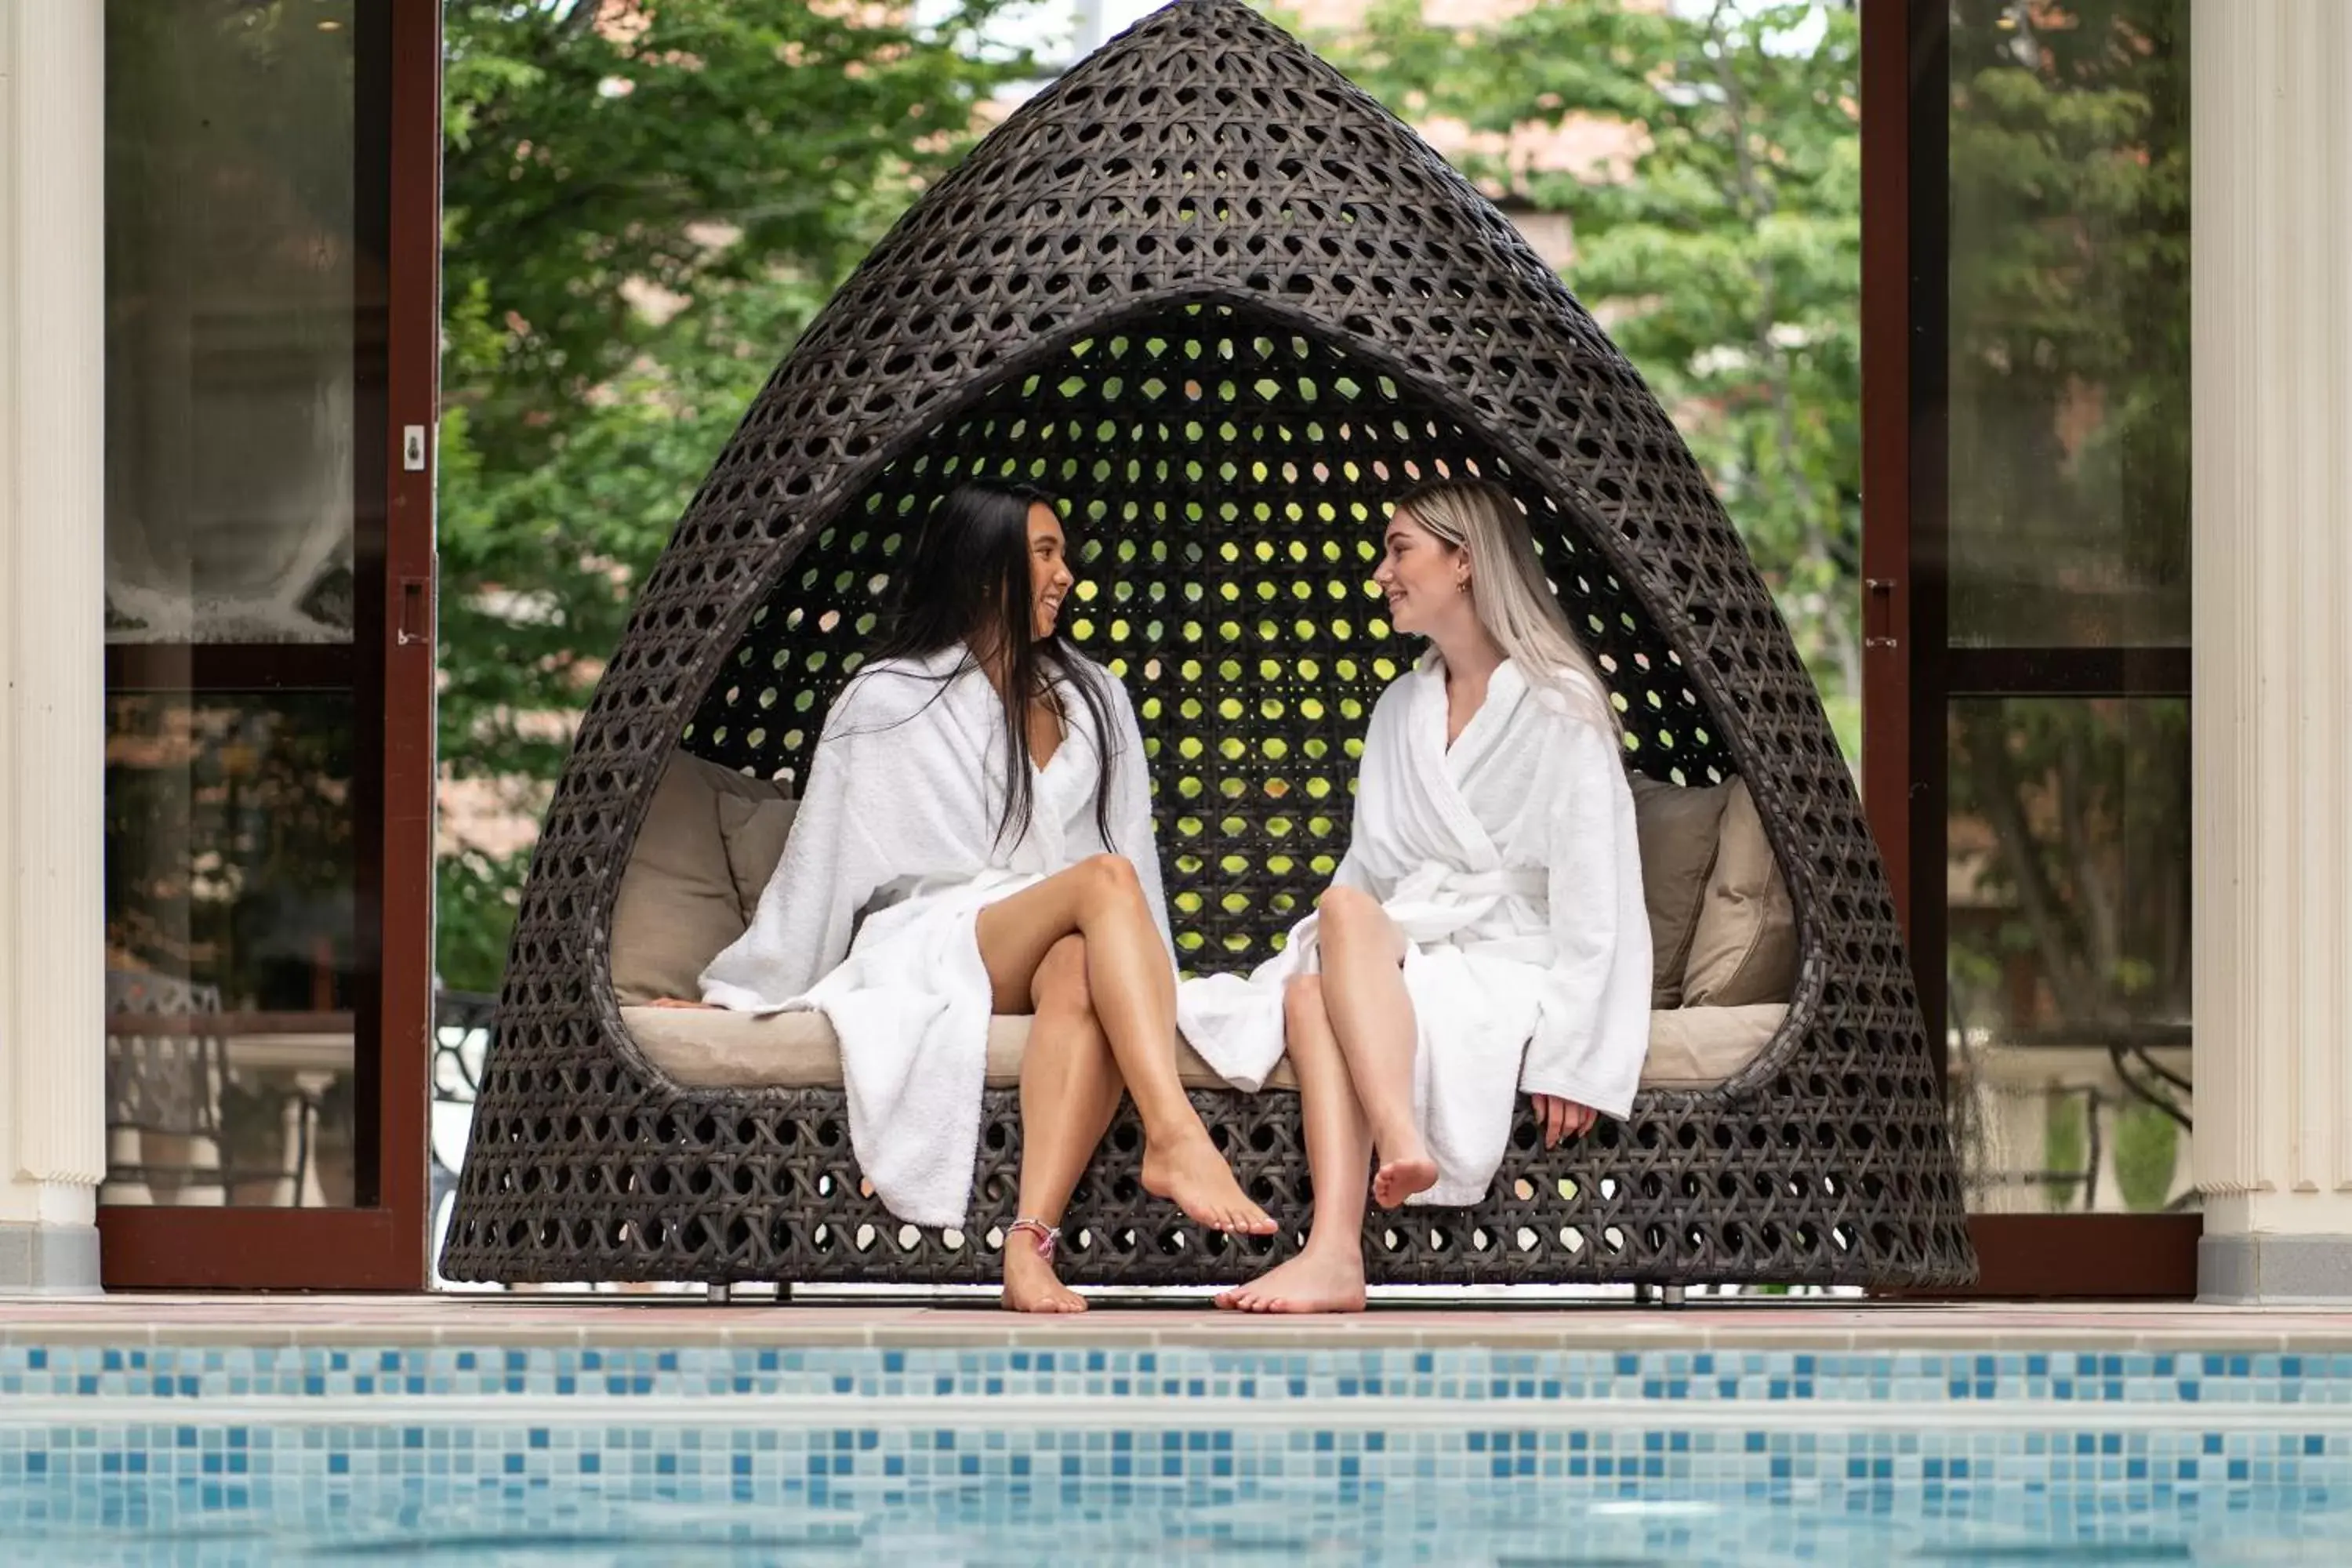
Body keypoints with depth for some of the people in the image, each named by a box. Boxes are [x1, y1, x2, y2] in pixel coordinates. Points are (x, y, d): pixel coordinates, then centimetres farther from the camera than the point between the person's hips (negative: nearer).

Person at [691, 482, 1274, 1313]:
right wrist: (739, 994, 9)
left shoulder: (1093, 699, 20)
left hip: (1056, 947, 3)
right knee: (1104, 878, -32)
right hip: (931, 947, -3)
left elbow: (1132, 842, 18)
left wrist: (1152, 987, 9)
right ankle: (1177, 1137, -52)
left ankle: (1031, 1241, -55)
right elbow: (821, 866, 9)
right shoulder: (888, 702, 7)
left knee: (1080, 971, -38)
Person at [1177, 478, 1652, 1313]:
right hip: (1409, 955, 5)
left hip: (1514, 973, -5)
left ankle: (1403, 1142, -51)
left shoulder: (1558, 710, -3)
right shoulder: (1401, 709, 20)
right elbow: (1368, 869, 18)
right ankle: (1336, 1258, -49)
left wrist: (1568, 1055, -17)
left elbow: (1592, 895, -9)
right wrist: (1307, 967, 0)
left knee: (1346, 913, -32)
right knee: (1311, 997, -31)